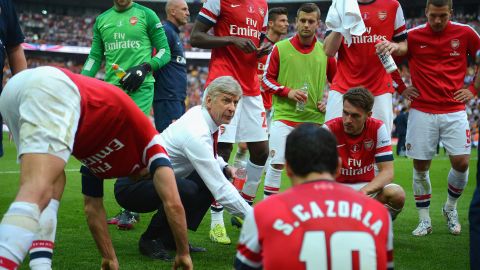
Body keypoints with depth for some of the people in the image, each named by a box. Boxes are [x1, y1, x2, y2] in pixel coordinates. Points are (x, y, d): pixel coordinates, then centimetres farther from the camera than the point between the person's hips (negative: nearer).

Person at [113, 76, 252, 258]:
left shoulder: (199, 113, 0)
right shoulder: (196, 133, -27)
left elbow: (208, 156, 22)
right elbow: (220, 189, -28)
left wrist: (225, 167, 1)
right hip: (131, 186, -10)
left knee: (220, 173, 0)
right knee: (187, 190, -37)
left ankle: (170, 238, 2)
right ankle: (150, 240, -10)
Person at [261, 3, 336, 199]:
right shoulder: (280, 48, 0)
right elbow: (266, 79, 3)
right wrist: (288, 91, -11)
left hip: (315, 118, 2)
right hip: (284, 115, -2)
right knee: (276, 163, -8)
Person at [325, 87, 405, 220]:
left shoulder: (378, 128, -10)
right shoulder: (330, 129, -14)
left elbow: (387, 172, -14)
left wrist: (365, 191, -34)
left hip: (368, 186, 2)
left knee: (397, 194, -29)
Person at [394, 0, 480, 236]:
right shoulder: (412, 36, -1)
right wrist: (401, 88, 6)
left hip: (454, 110, 0)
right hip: (422, 112, 0)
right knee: (420, 166, 1)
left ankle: (450, 208, 21)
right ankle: (424, 220, 14)